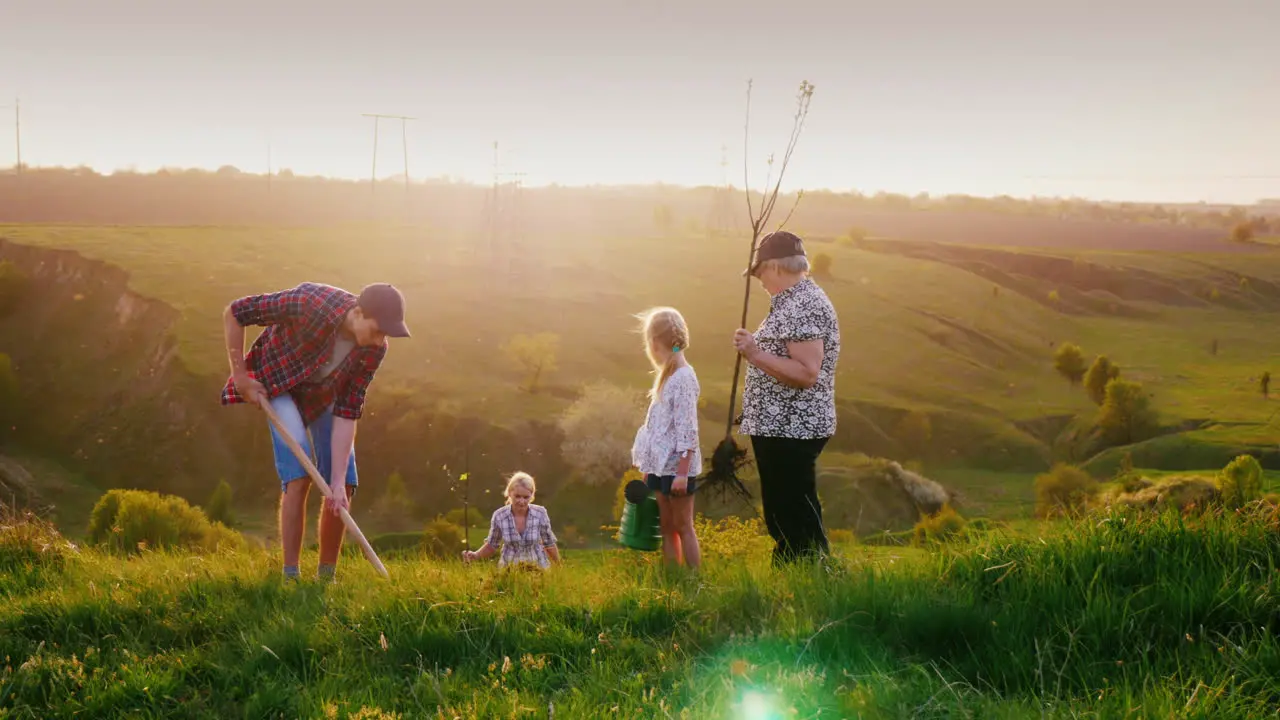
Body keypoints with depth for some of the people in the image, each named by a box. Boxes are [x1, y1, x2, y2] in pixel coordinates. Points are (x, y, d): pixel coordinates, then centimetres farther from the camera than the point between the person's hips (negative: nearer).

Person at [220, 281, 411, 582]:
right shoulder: (308, 303, -39)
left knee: (344, 485, -4)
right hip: (279, 384, -4)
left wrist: (339, 481, -27)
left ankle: (326, 577, 10)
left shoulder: (374, 349, -25)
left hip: (324, 393, 4)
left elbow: (347, 412, -22)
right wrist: (240, 376, -21)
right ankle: (290, 576, -16)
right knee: (300, 473, -22)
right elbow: (234, 312, -27)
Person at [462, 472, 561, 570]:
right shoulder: (499, 516, -12)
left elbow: (549, 543, 2)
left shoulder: (540, 513, -12)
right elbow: (492, 545, 2)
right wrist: (475, 555, -15)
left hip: (537, 568, 0)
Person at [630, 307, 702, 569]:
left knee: (683, 526, -2)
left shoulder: (683, 377, -15)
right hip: (660, 465, 9)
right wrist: (649, 467, 16)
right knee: (666, 526, 11)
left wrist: (682, 472, -20)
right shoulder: (666, 375, 13)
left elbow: (687, 429, -18)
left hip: (677, 466, -9)